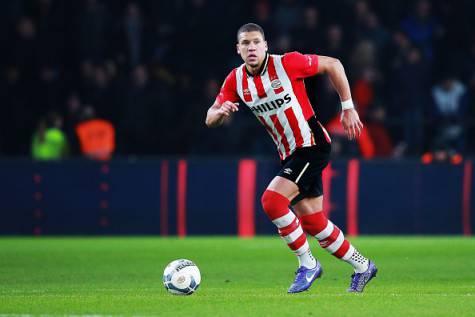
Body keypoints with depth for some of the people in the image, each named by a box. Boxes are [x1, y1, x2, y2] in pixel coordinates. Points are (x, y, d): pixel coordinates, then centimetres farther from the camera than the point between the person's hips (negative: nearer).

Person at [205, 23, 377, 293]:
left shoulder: (287, 63, -15)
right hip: (290, 155, 7)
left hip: (313, 145, -7)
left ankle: (307, 264, -7)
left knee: (272, 200, -22)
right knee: (313, 223, 9)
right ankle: (363, 267, 27)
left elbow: (333, 65, -5)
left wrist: (348, 108, -3)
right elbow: (210, 120, 3)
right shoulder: (236, 81, 1)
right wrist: (221, 111, -22)